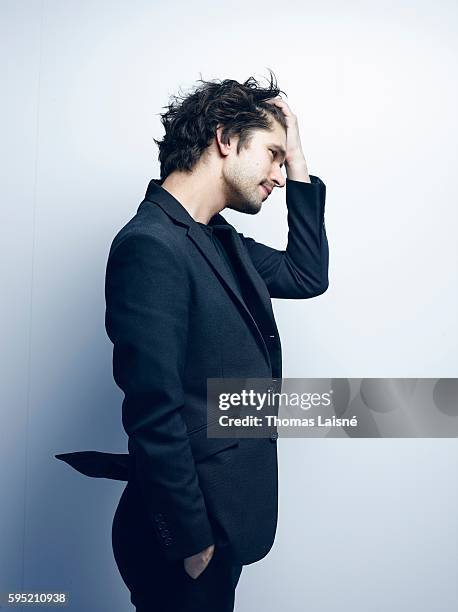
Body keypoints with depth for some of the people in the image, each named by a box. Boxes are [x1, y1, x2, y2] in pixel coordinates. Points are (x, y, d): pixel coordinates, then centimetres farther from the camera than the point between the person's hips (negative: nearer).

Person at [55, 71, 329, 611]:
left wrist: (298, 162, 7)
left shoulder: (219, 239, 6)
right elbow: (154, 414, -26)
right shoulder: (150, 246, -24)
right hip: (193, 528, -9)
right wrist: (192, 542, -17)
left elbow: (307, 275, 13)